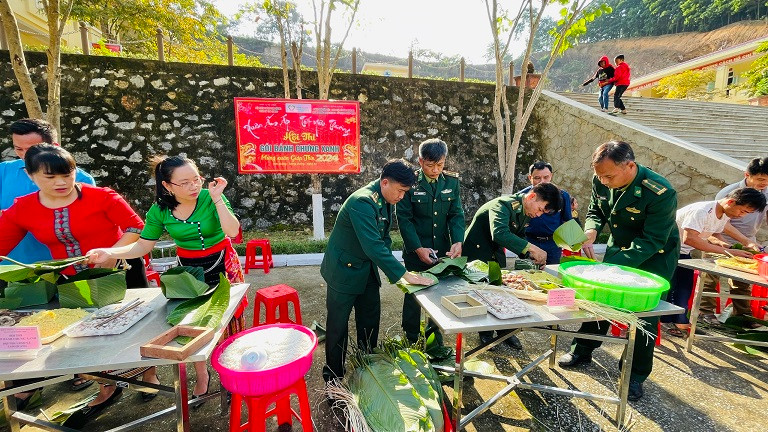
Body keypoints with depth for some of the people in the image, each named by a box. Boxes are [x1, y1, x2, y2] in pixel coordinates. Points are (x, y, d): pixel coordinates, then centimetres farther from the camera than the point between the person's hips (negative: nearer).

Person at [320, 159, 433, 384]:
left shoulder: (387, 201, 0)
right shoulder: (362, 201, -29)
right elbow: (373, 246, -35)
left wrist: (388, 264, -4)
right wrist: (404, 274, -33)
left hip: (367, 270, 8)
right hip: (344, 270, -8)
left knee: (370, 321, 16)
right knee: (338, 326, 7)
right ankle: (333, 379, 25)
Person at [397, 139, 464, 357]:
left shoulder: (452, 182, 1)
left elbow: (456, 214, 0)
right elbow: (404, 219, -11)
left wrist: (458, 241, -17)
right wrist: (418, 248, -18)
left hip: (443, 251, 3)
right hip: (416, 251, -3)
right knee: (413, 297, 10)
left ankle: (435, 342, 33)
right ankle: (411, 343, 29)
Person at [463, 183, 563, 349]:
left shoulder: (527, 213, 0)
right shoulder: (503, 204, -29)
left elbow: (519, 235, 12)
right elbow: (500, 234, -45)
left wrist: (531, 254, -6)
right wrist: (531, 248, -45)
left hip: (496, 254, 8)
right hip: (477, 252, -8)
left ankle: (505, 331, 25)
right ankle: (485, 333, 19)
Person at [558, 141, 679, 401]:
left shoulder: (661, 193, -32)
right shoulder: (601, 182, -15)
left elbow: (652, 241, -30)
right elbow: (595, 210, 2)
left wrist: (612, 267, -38)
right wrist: (591, 229, -20)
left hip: (655, 255, -5)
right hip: (619, 246, 5)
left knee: (646, 313, -1)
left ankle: (635, 375, 18)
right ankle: (582, 351, 29)